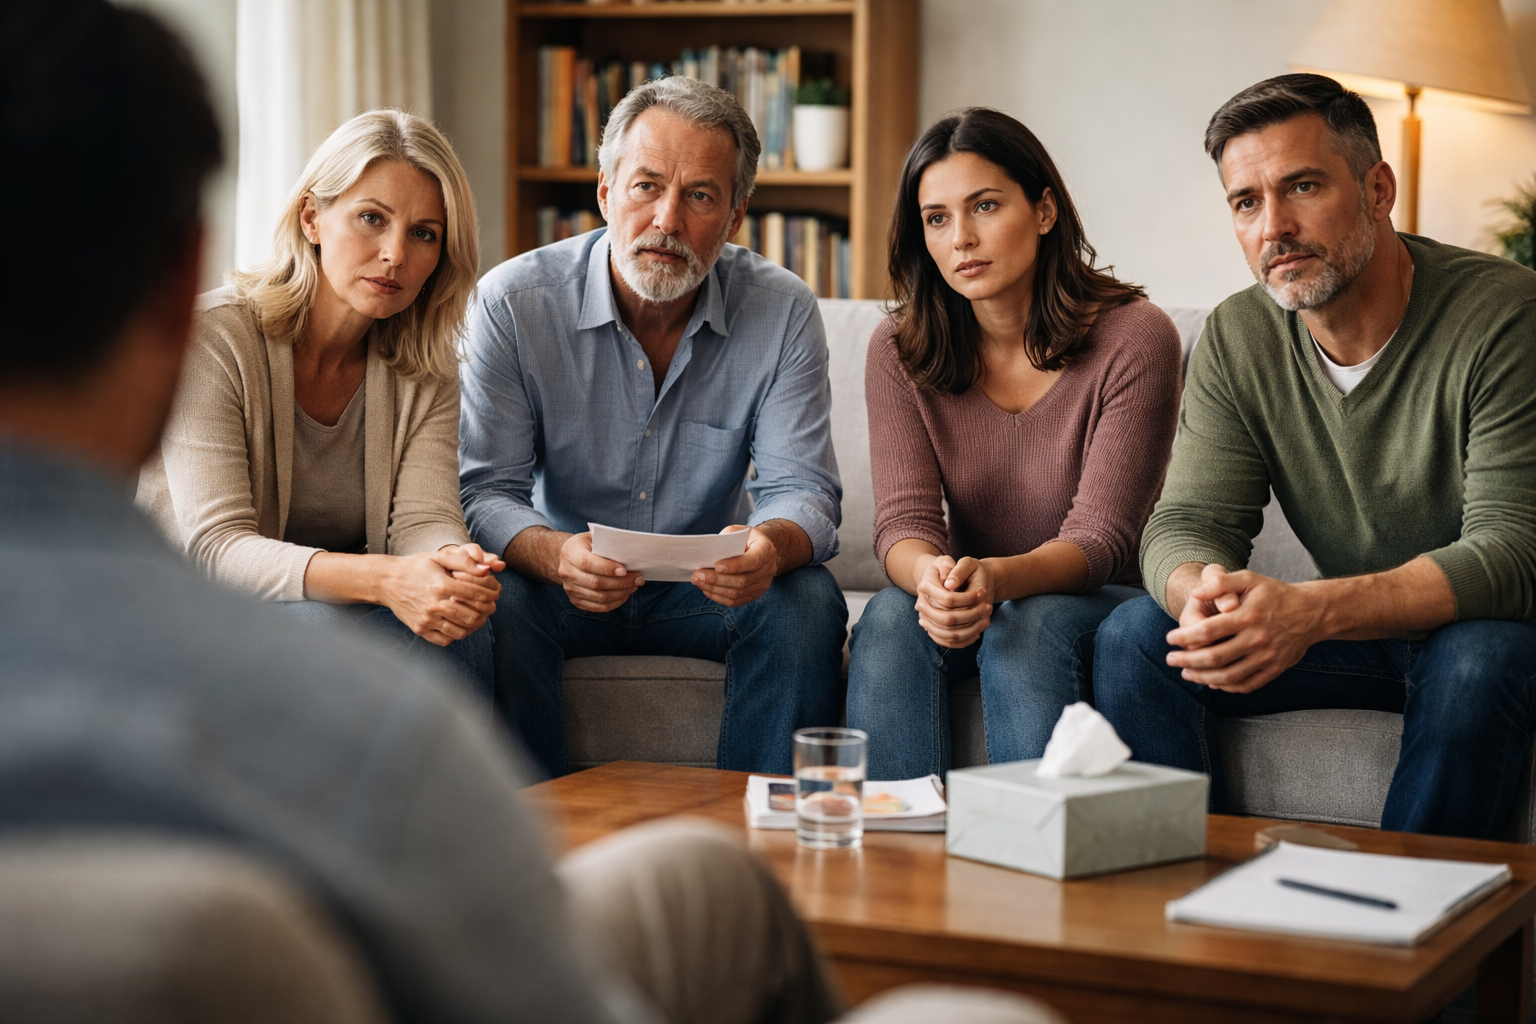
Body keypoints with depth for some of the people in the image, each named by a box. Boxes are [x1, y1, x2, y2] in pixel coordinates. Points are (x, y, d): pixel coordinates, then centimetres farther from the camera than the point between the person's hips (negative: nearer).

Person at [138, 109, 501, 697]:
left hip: (347, 607, 4)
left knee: (458, 638, -28)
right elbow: (214, 547, -23)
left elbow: (423, 517, -11)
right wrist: (383, 578, -40)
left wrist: (454, 562, -38)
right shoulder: (212, 335, -15)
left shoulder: (426, 369, 2)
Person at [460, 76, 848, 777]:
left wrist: (771, 545, -38)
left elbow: (802, 490, -12)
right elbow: (486, 491, -16)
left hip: (710, 585, 1)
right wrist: (554, 555, -40)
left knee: (806, 601, -27)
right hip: (565, 584, -1)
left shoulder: (783, 312, -9)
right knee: (495, 602, -31)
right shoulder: (513, 301, -13)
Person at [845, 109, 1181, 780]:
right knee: (891, 616, -29)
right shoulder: (898, 352, -4)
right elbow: (903, 520, -11)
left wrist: (997, 576, -40)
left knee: (1031, 625, -35)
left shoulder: (1134, 337, -15)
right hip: (978, 600, 3)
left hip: (1100, 604, -3)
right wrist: (932, 576, -37)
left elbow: (1100, 538, -19)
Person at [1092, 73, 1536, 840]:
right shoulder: (1238, 339, -3)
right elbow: (1188, 521, -7)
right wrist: (1203, 594, -35)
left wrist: (1311, 612, -42)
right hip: (1355, 630, 5)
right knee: (1132, 636, -15)